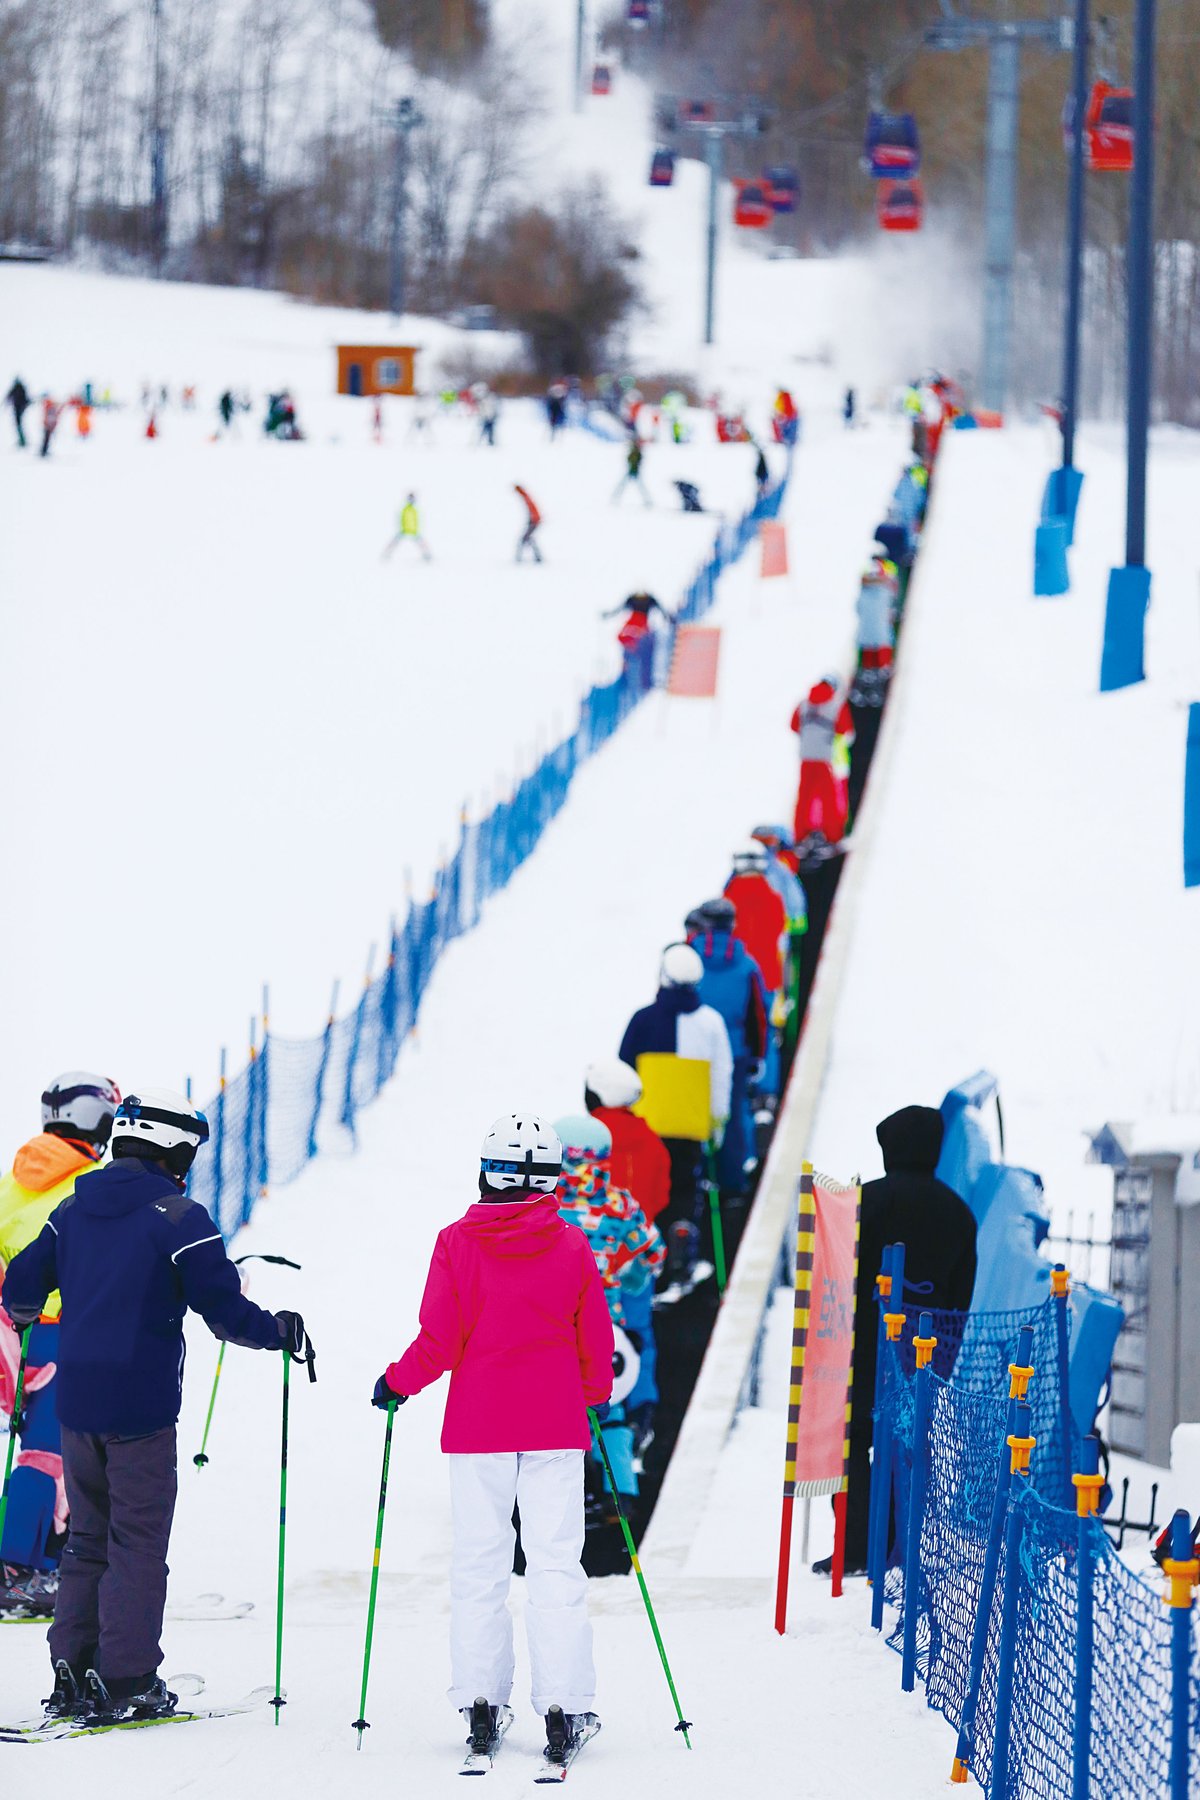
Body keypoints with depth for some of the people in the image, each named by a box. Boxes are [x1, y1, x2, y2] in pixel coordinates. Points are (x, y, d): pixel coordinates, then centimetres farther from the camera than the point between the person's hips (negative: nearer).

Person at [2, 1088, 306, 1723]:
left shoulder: (74, 1209, 8)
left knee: (88, 1539, 15)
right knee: (138, 1544, 0)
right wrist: (279, 1331, 6)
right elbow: (225, 1312, -12)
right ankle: (126, 1681, -2)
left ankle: (71, 1675, 11)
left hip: (76, 1400, 6)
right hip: (141, 1407, -6)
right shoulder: (177, 1218, -11)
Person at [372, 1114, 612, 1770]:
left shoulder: (457, 1243, -5)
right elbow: (596, 1345, 5)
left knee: (478, 1566, 7)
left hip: (478, 1422, 0)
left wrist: (396, 1383, 12)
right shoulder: (572, 1247, -1)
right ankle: (563, 1703, -5)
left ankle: (480, 1703, 6)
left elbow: (439, 1344, -6)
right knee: (556, 1565, 1)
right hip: (555, 1424, 0)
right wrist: (592, 1395, 24)